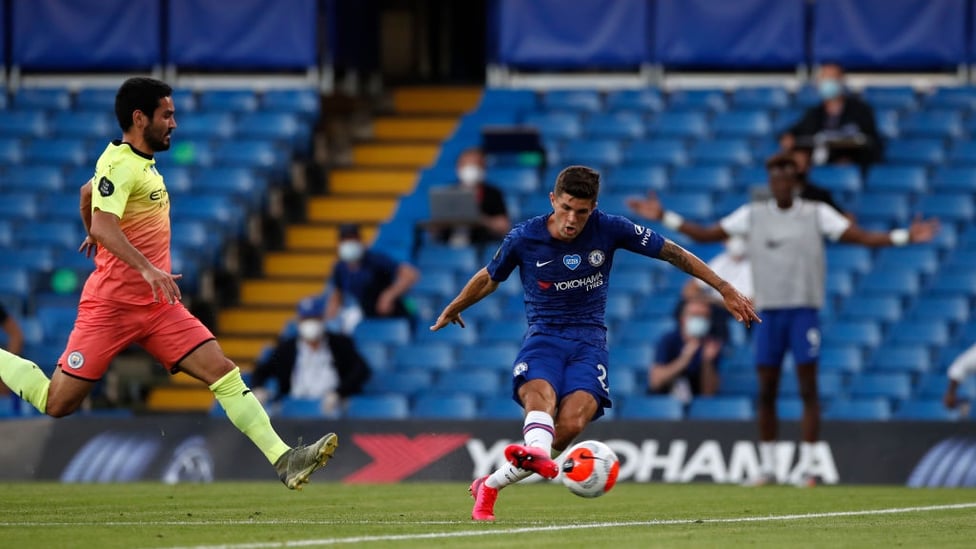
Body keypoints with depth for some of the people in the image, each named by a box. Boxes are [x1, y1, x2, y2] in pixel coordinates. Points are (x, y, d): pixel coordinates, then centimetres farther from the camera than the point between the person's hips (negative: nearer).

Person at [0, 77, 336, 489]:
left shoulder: (140, 163, 14)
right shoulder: (120, 164, -14)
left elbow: (86, 191, 33)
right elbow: (103, 224, -30)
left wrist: (94, 236, 50)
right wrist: (146, 268, -41)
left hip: (158, 305, 8)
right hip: (112, 304, -8)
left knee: (222, 371, -8)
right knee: (57, 405, -6)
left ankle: (284, 461, -15)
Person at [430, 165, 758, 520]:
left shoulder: (609, 229, -4)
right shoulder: (524, 238, -3)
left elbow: (672, 253, 4)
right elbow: (490, 279, 17)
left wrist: (725, 290, 3)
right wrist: (452, 310, 33)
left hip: (589, 341, 0)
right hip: (543, 336, 0)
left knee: (571, 423, -27)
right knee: (540, 397, -36)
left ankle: (491, 485, -16)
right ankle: (536, 452, -70)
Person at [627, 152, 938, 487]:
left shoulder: (816, 214, 2)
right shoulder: (753, 215, 8)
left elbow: (862, 237, -4)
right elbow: (706, 234, 12)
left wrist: (905, 236, -16)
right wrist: (664, 217, 7)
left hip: (804, 310, -2)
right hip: (768, 311, 2)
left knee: (808, 389, -5)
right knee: (766, 391, 3)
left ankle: (805, 468, -2)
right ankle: (767, 466, 12)